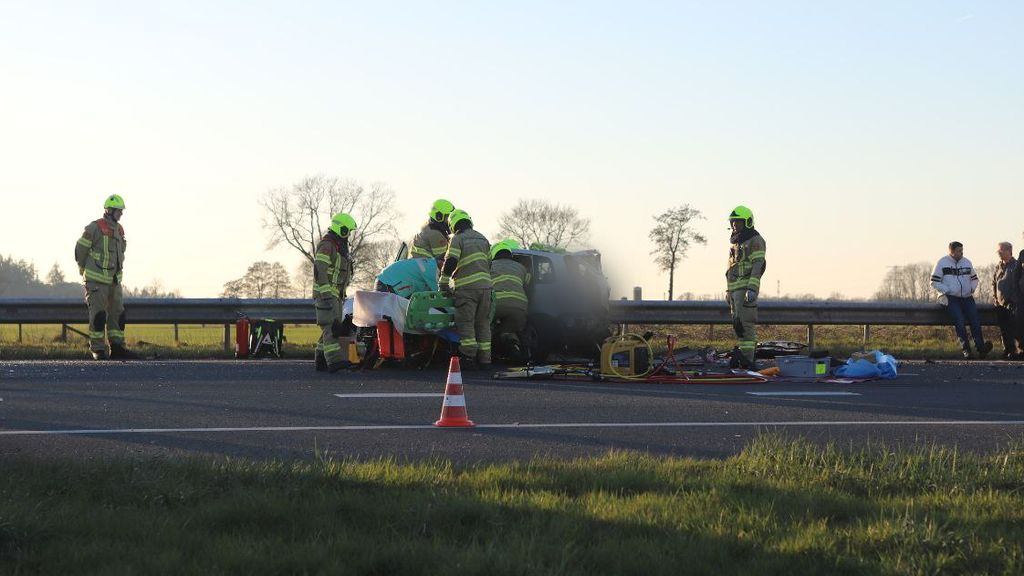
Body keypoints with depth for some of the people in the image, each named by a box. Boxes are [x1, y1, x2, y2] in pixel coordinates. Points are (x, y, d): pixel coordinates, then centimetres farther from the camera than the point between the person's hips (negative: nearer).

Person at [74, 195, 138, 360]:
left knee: (117, 312, 4)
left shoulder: (119, 230, 11)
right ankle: (97, 349, -1)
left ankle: (117, 348, 7)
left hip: (113, 279, 7)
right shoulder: (95, 228, -12)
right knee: (98, 314, -5)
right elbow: (80, 249, -6)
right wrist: (83, 270, 5)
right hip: (96, 279, -7)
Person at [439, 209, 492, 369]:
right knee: (483, 323, 10)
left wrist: (443, 283, -4)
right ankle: (485, 358, 9)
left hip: (466, 288, -6)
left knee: (465, 322, -5)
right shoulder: (483, 239, 17)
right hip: (485, 286, 6)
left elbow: (450, 263, -12)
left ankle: (469, 354, -17)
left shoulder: (457, 239, -3)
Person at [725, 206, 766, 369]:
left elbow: (757, 266, -15)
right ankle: (744, 357, 9)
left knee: (745, 324, -13)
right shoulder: (737, 243, 22)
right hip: (735, 289, 9)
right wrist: (729, 292, 22)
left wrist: (752, 289, -24)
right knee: (738, 325, 7)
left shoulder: (755, 241, -6)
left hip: (746, 288, -9)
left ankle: (746, 359, -17)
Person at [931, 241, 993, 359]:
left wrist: (972, 289, 6)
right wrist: (947, 291, -11)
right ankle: (966, 348, -25)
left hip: (966, 297, 4)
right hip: (951, 298, -4)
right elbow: (935, 283, -1)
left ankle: (980, 347, -28)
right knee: (959, 320, -25)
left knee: (975, 319, -17)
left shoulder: (967, 262, 15)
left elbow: (974, 279, 26)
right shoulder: (942, 263, 1)